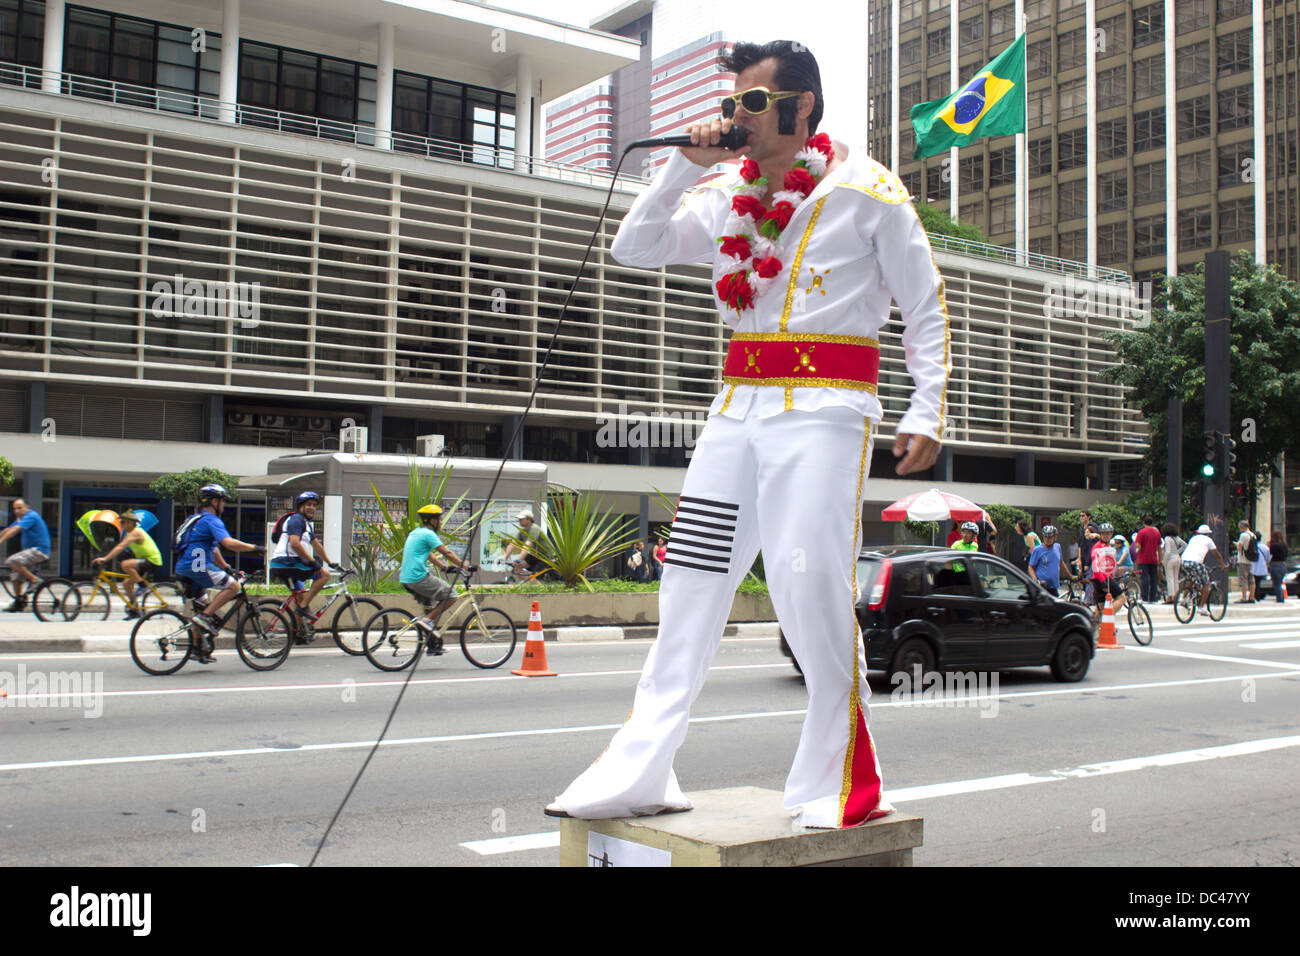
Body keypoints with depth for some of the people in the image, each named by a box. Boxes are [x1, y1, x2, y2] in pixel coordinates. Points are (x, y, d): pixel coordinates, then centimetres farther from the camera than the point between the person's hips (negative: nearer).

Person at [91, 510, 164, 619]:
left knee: (125, 565, -28)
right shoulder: (128, 534, 14)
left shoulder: (136, 532, -17)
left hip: (153, 561, -10)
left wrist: (105, 559, -32)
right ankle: (134, 610, 18)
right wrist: (104, 558, 4)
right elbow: (119, 547, 14)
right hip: (145, 561, 10)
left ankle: (142, 585, -12)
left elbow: (121, 547, -27)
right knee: (127, 583, 9)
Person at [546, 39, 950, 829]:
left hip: (824, 408, -6)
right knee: (692, 586, 3)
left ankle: (842, 781, 3)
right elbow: (635, 250, 13)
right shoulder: (729, 197, 15)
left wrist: (927, 414, -6)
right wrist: (685, 166, 3)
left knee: (812, 592, -12)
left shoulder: (866, 189, 1)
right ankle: (642, 771, 7)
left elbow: (927, 308, 2)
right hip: (739, 406, 6)